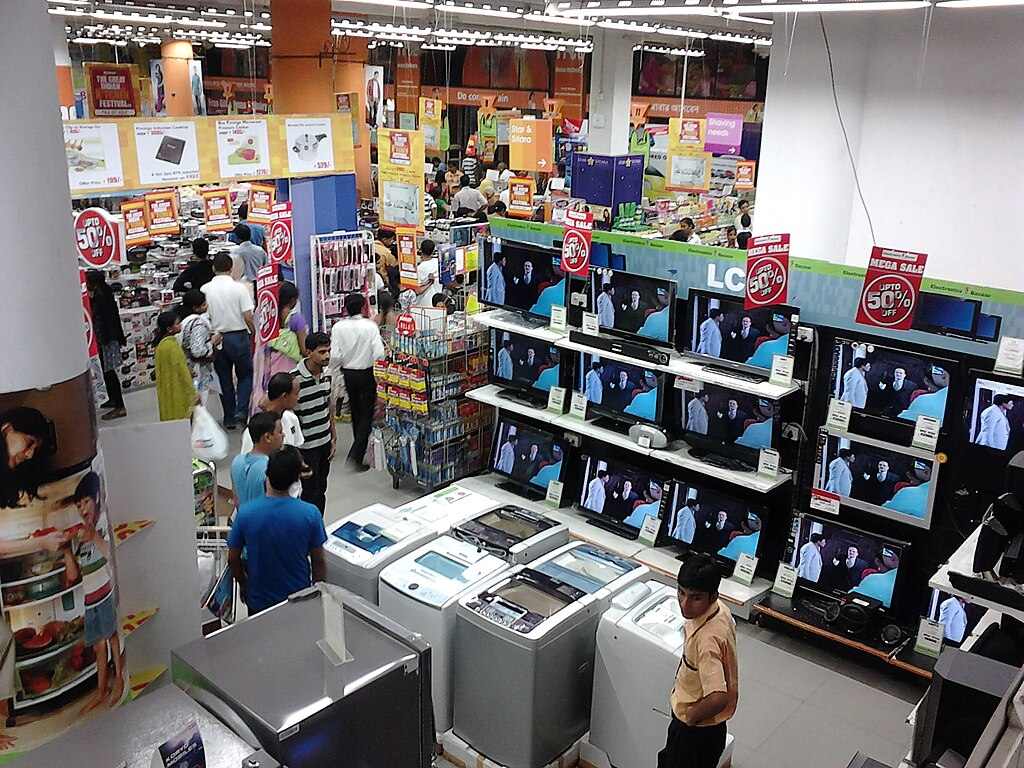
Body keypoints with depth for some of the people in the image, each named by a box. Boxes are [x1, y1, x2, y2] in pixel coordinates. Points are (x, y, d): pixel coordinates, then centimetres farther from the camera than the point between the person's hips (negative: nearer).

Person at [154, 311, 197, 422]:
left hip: (167, 393, 9)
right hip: (178, 393, -9)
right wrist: (193, 394, -15)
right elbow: (182, 371, -19)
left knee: (171, 419, 13)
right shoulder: (172, 344, -20)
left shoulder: (160, 343, 7)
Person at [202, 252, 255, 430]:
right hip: (238, 336, -2)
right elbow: (248, 317, -12)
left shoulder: (205, 289, -4)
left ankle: (229, 418, 19)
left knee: (224, 379, 13)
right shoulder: (239, 288, -11)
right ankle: (241, 410, 0)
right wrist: (254, 333, 5)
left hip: (216, 338, 2)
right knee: (246, 375, 15)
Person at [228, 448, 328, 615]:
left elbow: (233, 559, -6)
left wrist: (244, 585, 13)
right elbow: (318, 562, -10)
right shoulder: (310, 514, -20)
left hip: (259, 600, 1)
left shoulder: (245, 513, -18)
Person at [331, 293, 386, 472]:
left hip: (348, 374, 3)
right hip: (367, 374, -3)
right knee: (367, 414, 4)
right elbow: (379, 353, -20)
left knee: (355, 412, 21)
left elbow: (335, 356, -13)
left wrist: (342, 364, 8)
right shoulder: (370, 326, -16)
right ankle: (356, 454, -7)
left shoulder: (338, 327, -10)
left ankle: (359, 447, 36)